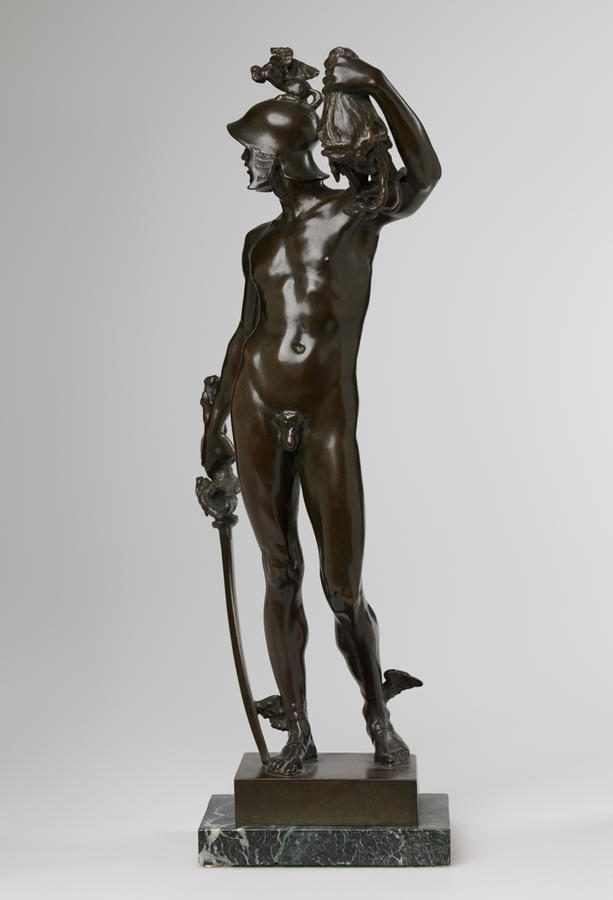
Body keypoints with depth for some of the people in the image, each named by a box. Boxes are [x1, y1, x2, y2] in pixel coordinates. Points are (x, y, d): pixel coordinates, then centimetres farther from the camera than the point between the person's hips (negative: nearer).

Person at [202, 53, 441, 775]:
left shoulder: (356, 213, 1)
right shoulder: (260, 241, 15)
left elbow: (424, 173, -17)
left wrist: (376, 84, -20)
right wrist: (217, 422, 21)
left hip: (327, 423, -4)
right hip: (257, 415, 4)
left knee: (345, 591, -2)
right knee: (281, 577, 6)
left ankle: (378, 718, 22)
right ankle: (298, 734, 16)